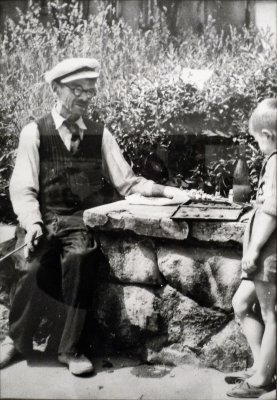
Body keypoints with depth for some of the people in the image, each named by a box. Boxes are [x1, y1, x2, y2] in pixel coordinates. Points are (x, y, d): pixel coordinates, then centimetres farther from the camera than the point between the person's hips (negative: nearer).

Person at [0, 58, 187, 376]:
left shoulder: (99, 135, 9)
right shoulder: (34, 133, 2)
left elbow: (127, 183, 7)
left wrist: (168, 191, -6)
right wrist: (33, 224, -19)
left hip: (83, 221, 1)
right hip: (44, 220, -1)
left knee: (79, 256, -31)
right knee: (36, 266, -29)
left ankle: (70, 348, -14)